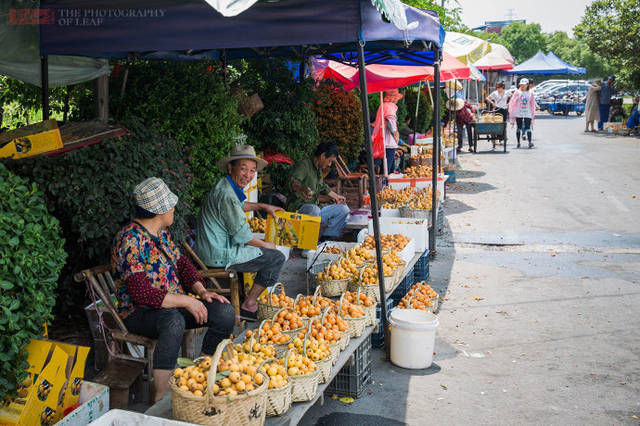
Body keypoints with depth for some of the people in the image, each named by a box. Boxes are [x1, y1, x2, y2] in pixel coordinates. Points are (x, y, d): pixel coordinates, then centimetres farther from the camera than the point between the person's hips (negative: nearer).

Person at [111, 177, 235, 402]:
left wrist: (201, 291, -2)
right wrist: (186, 301, -24)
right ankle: (160, 400, -36)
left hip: (173, 304, 8)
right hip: (138, 313, -8)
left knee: (225, 312, -10)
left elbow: (182, 263, 16)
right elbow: (141, 293, -26)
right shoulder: (130, 240, -19)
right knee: (174, 322, -40)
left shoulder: (161, 232, 11)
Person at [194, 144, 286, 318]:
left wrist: (263, 206, 24)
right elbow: (241, 235, -19)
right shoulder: (227, 195, -25)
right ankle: (249, 304, 3)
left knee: (265, 250, 28)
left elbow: (240, 205, 33)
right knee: (276, 258, -5)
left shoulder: (229, 187, 8)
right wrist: (266, 245, -4)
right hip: (219, 256, -11)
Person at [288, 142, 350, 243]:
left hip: (316, 206, 9)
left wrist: (336, 197, 45)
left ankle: (324, 236, -8)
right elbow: (293, 182, -30)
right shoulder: (303, 165, -10)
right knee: (314, 209, -41)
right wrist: (301, 188, -52)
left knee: (344, 209, -2)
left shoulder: (318, 170, 20)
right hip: (299, 207, -9)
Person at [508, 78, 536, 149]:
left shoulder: (530, 94, 8)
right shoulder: (517, 93, 2)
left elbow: (532, 105, 13)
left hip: (527, 113, 0)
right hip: (518, 113, 0)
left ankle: (530, 142, -14)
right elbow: (512, 103, 0)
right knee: (519, 128, 5)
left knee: (528, 128, -10)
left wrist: (532, 114, 11)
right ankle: (518, 143, 13)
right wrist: (511, 113, -5)